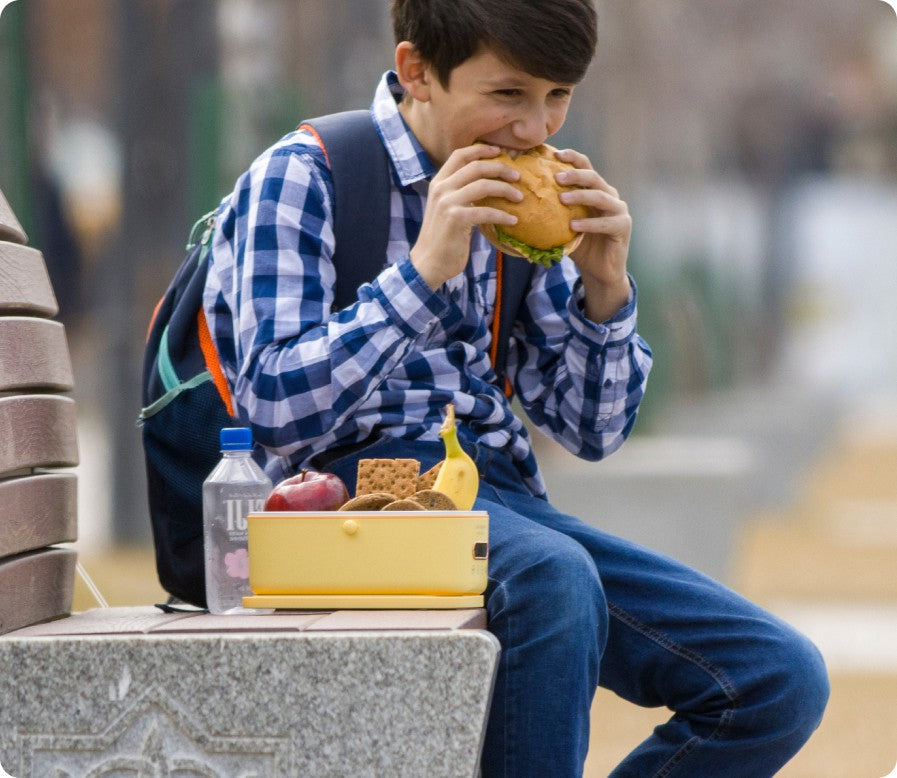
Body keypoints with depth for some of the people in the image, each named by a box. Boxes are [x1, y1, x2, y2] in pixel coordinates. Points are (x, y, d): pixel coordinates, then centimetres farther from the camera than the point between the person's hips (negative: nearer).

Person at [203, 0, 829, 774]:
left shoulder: (514, 201, 16)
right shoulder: (302, 179, -3)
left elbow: (592, 433, 17)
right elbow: (275, 411, -15)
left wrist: (604, 286, 0)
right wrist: (424, 268, -20)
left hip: (502, 501, 7)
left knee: (782, 678, -8)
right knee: (552, 574, -39)